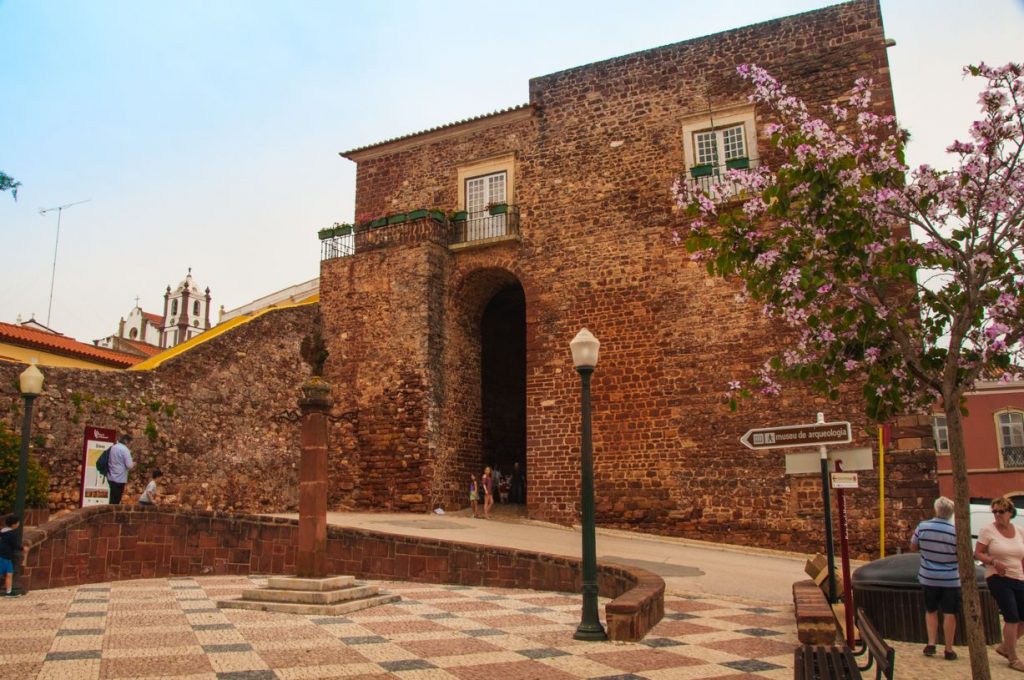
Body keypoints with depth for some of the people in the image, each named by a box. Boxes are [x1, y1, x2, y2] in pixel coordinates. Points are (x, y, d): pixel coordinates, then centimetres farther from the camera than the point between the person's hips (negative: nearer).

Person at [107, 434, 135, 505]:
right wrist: (133, 464, 4)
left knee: (112, 499, 16)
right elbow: (129, 466, -18)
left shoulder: (113, 447, 9)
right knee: (116, 501, -2)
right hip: (120, 479, -8)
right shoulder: (125, 449, -14)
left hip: (111, 477, 8)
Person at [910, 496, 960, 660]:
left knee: (931, 611, 18)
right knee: (949, 614, 7)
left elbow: (913, 547, 5)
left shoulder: (922, 527, -8)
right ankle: (949, 650, 14)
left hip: (928, 578, 2)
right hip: (950, 579, -2)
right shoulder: (956, 531, -15)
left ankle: (931, 644, 11)